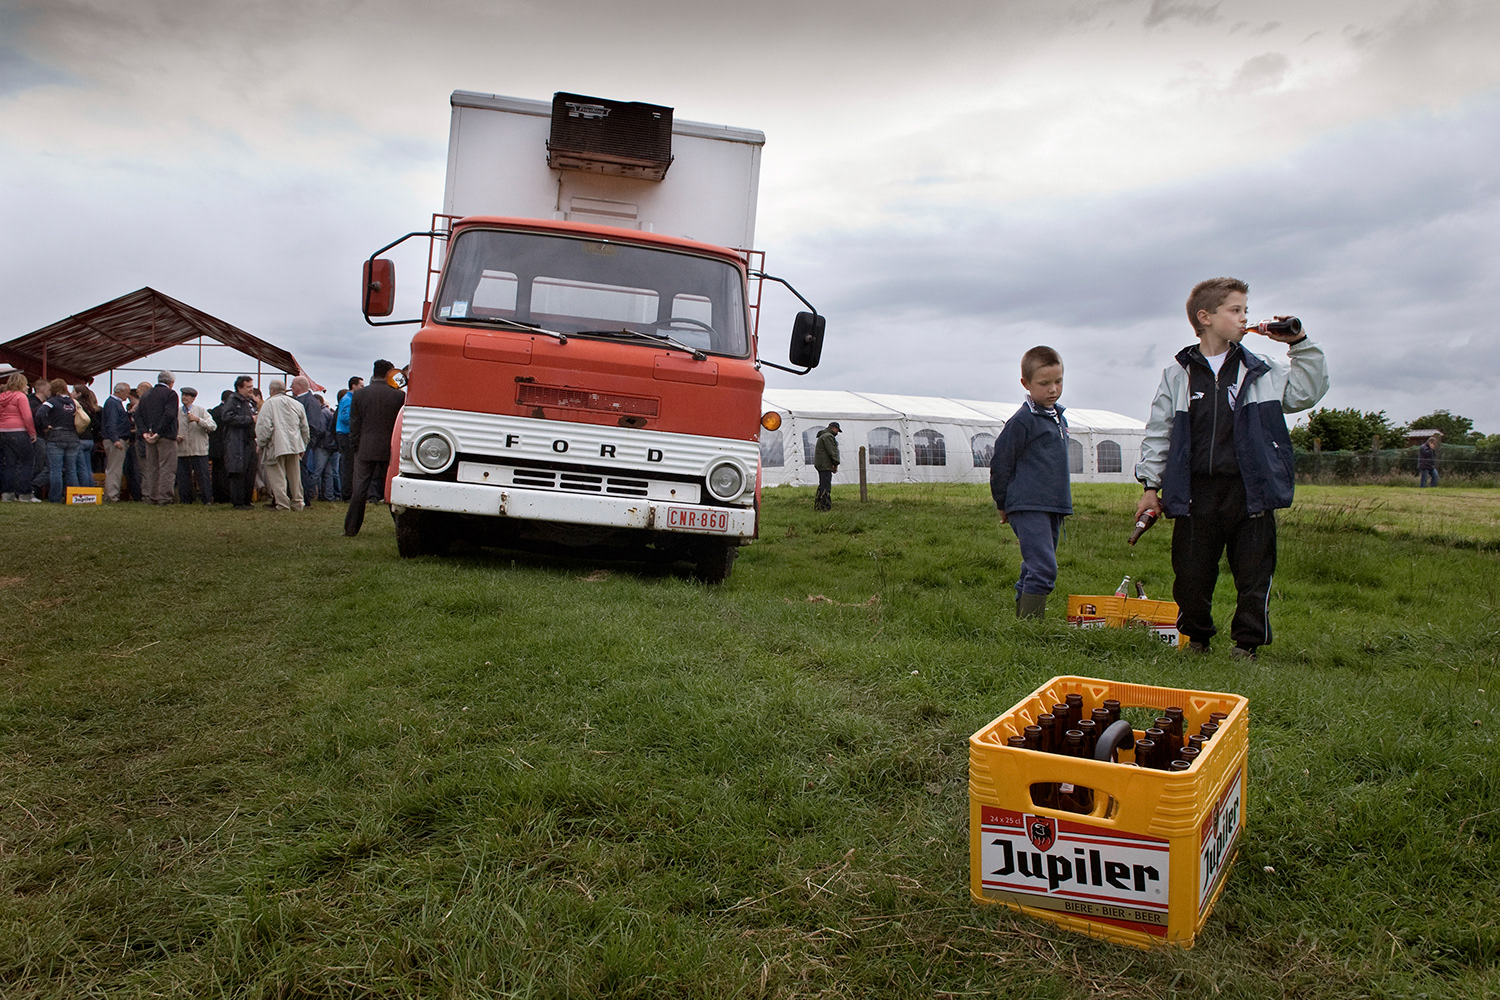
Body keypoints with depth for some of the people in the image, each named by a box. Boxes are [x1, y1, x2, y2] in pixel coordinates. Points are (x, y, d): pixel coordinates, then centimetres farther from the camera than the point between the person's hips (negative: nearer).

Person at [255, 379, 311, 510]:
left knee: (278, 477, 0)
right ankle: (297, 503, 19)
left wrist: (260, 443, 1)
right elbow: (305, 429, 13)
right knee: (295, 476, 13)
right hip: (294, 445, 5)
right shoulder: (297, 404, 9)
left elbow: (264, 427, -13)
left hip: (276, 446, -5)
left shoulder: (269, 404, -7)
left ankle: (283, 504, -2)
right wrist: (302, 446, 22)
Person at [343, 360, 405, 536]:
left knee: (359, 489, 5)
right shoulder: (399, 395, -5)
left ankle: (351, 528, 5)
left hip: (365, 449, 1)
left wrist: (355, 446, 11)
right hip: (390, 449, -1)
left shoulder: (358, 394, 1)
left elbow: (354, 424, 4)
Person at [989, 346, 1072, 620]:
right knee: (1043, 569, -16)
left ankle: (1022, 617, 18)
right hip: (1028, 508, -8)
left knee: (1034, 570, 11)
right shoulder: (1022, 421, -9)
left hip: (1053, 508, 8)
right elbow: (1001, 464, -6)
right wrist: (1004, 504, 0)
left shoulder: (1060, 418, 16)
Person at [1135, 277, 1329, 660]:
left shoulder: (1261, 371, 9)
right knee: (1191, 576, 6)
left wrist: (1300, 344, -1)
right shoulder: (1178, 374, 6)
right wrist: (1151, 485, 4)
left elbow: (1307, 392, 8)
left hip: (1249, 492, 1)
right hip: (1195, 494, 0)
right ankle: (1197, 638, 27)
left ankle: (1246, 644, 19)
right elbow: (1159, 432, 7)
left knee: (1254, 575, 3)